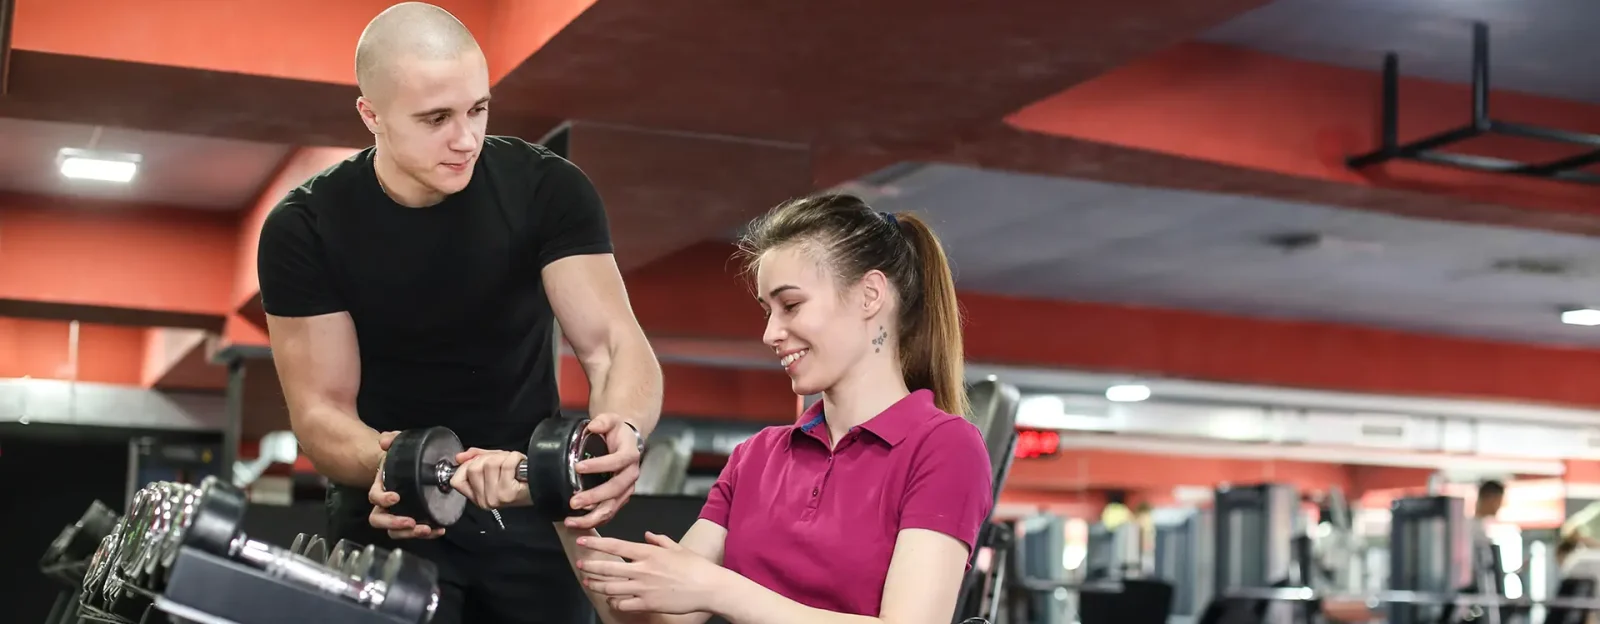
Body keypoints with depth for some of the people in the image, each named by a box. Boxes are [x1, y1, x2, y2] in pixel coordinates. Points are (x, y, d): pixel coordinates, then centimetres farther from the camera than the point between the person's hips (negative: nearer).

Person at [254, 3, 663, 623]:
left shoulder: (548, 189, -13)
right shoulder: (304, 229, -13)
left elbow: (613, 345, -18)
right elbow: (321, 410, -15)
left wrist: (623, 430, -41)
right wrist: (386, 466, -37)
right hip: (392, 513, -1)